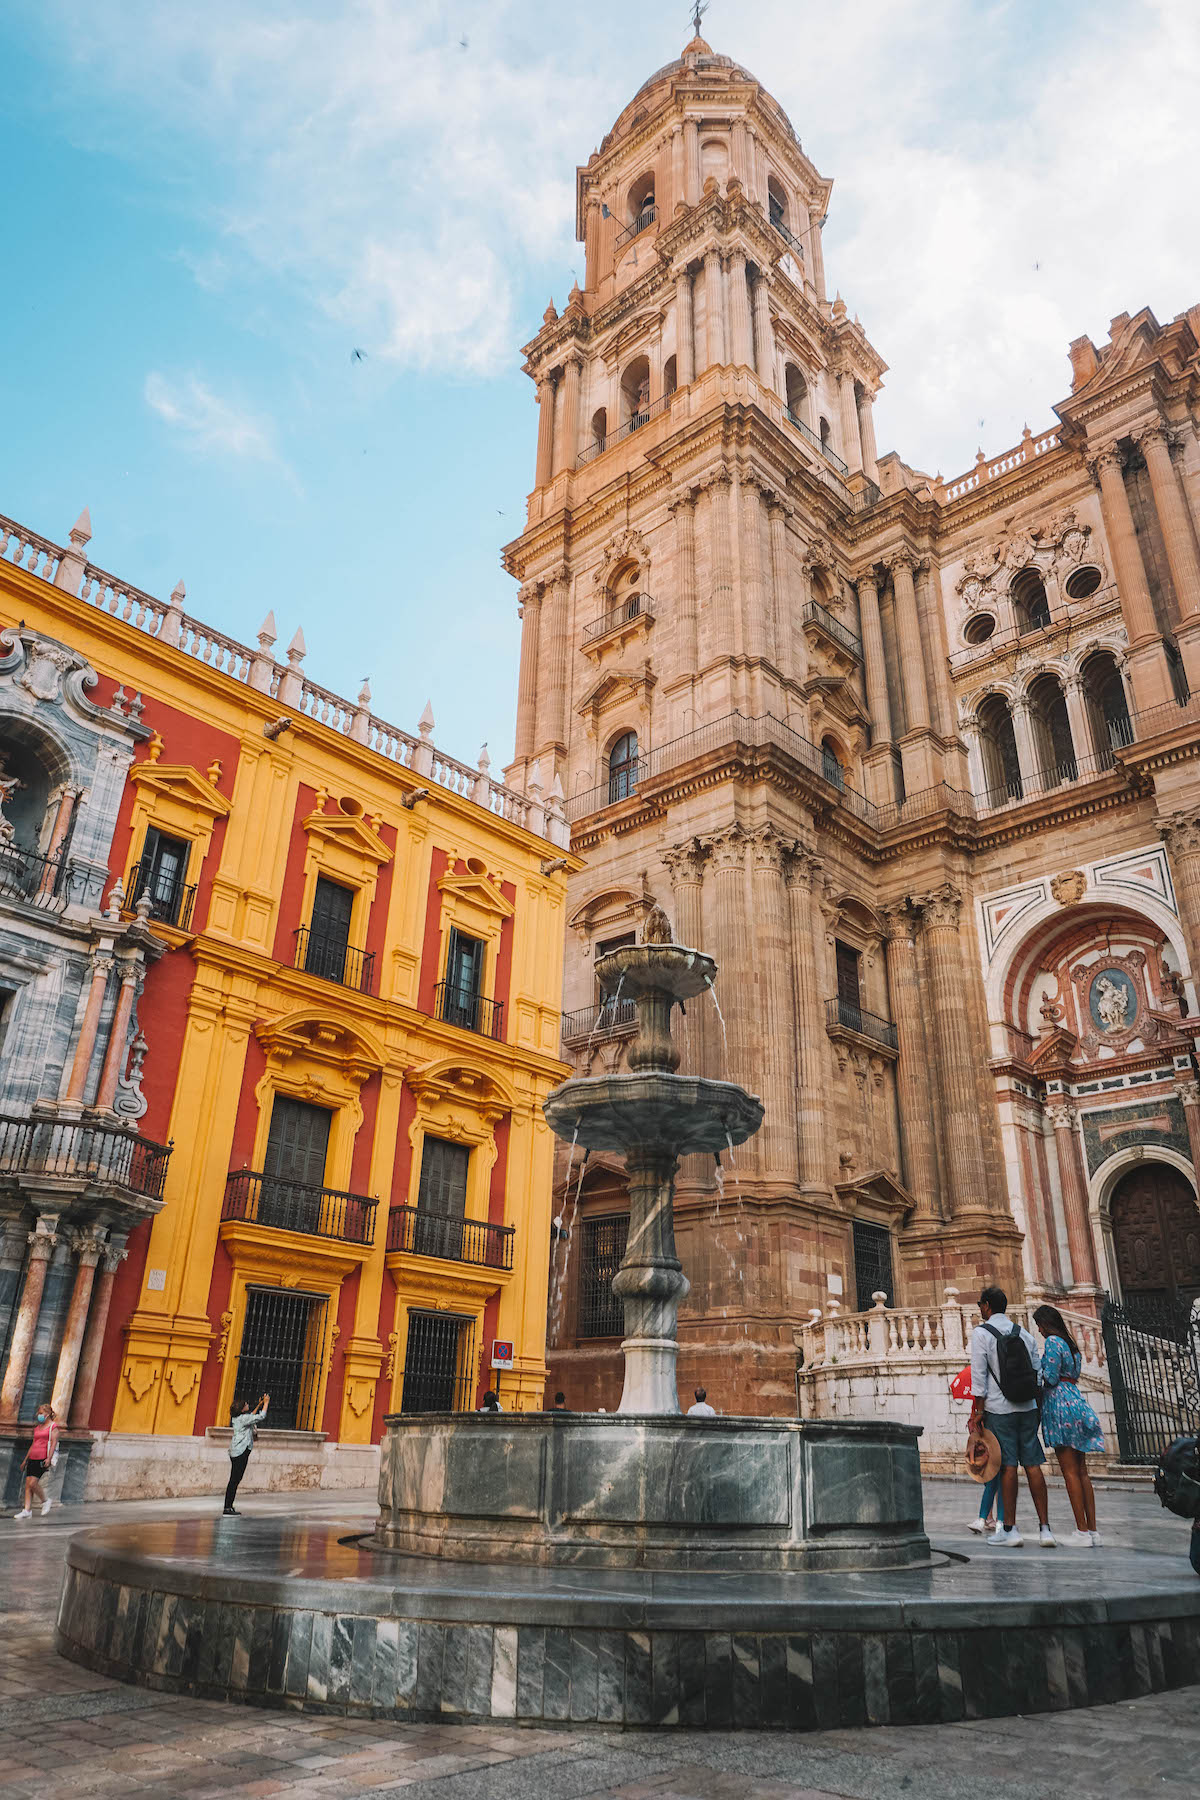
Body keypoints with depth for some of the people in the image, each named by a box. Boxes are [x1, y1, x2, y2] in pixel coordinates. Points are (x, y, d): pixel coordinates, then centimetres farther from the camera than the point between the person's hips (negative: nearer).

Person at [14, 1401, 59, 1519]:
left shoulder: (53, 1426, -2)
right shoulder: (37, 1427, 20)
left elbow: (53, 1443, -10)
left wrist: (49, 1458, -21)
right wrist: (25, 1459, 21)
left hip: (43, 1459, -7)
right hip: (33, 1458, 7)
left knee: (32, 1483, -15)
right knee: (28, 1484, -1)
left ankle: (46, 1501, 6)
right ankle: (27, 1510, 2)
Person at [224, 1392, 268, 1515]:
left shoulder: (237, 1417, 12)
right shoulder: (243, 1418, -16)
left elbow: (252, 1417, 32)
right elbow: (261, 1416, -14)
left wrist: (259, 1405, 28)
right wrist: (266, 1402, -2)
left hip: (235, 1452, 10)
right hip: (241, 1452, -10)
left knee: (235, 1480, 12)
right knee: (235, 1480, -7)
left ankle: (229, 1506, 14)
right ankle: (228, 1507, -6)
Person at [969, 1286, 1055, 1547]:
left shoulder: (981, 1333, -6)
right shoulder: (1023, 1333, 11)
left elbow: (979, 1376, -11)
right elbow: (1038, 1371, 11)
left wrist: (977, 1412, -5)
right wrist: (1036, 1404, 18)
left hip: (999, 1409, -5)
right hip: (1028, 1408, 5)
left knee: (1008, 1467, -1)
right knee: (1033, 1465, 6)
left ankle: (1009, 1529, 4)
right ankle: (1045, 1528, 6)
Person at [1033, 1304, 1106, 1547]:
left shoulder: (1052, 1342, -8)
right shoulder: (1071, 1345, 18)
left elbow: (1051, 1377, -14)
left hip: (1059, 1403, -9)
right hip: (1077, 1401, 9)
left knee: (1070, 1471, -5)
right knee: (1082, 1471, 9)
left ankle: (1082, 1531, -5)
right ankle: (1093, 1530, 9)